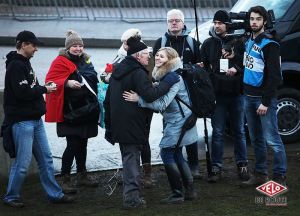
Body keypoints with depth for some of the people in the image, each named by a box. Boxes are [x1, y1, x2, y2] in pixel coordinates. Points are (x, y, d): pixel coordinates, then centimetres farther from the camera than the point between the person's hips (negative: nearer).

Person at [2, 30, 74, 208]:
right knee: (23, 162, -4)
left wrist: (42, 88, 4)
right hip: (22, 121, -9)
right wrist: (43, 89, -10)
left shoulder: (24, 63, 16)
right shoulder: (15, 65, -13)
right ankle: (11, 197, 10)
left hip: (35, 120, 9)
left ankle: (55, 194, 16)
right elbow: (22, 92, -22)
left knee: (46, 159, 11)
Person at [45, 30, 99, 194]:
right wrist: (67, 83, -30)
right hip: (70, 111, -7)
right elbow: (50, 81, -16)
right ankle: (65, 179, -2)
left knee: (82, 143, 15)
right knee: (73, 145, -9)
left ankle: (82, 176, 25)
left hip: (86, 110, 7)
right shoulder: (60, 62, -7)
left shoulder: (85, 61, 14)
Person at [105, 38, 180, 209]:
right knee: (132, 158, -3)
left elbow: (108, 100, 18)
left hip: (118, 123, 8)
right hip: (132, 125, -8)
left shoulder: (118, 71, 15)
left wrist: (109, 124, 22)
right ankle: (132, 198, -3)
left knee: (128, 158, 16)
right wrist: (168, 83, -17)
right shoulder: (138, 73, -14)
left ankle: (130, 195, 21)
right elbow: (150, 95, -26)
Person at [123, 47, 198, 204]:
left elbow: (162, 103, -27)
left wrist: (138, 99, -29)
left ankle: (177, 194, -2)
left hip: (178, 120, -10)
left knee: (166, 153, -8)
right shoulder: (162, 75, 10)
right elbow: (158, 95, 14)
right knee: (176, 155, 13)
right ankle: (190, 191, 20)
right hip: (173, 120, 10)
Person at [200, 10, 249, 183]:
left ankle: (242, 165, 19)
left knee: (239, 131, 9)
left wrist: (237, 69, -16)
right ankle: (217, 168, 5)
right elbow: (204, 66, 8)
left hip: (237, 94, -1)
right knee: (218, 132, 1)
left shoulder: (238, 42, 1)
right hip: (217, 95, 1)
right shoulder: (208, 44, 7)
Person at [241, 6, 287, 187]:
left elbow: (274, 75, -17)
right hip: (249, 97, 8)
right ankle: (260, 174, 20)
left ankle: (280, 177, -4)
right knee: (256, 139, 13)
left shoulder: (270, 44, -12)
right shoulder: (249, 41, 13)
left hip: (264, 98, -8)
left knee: (272, 139, -8)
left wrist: (265, 102, -19)